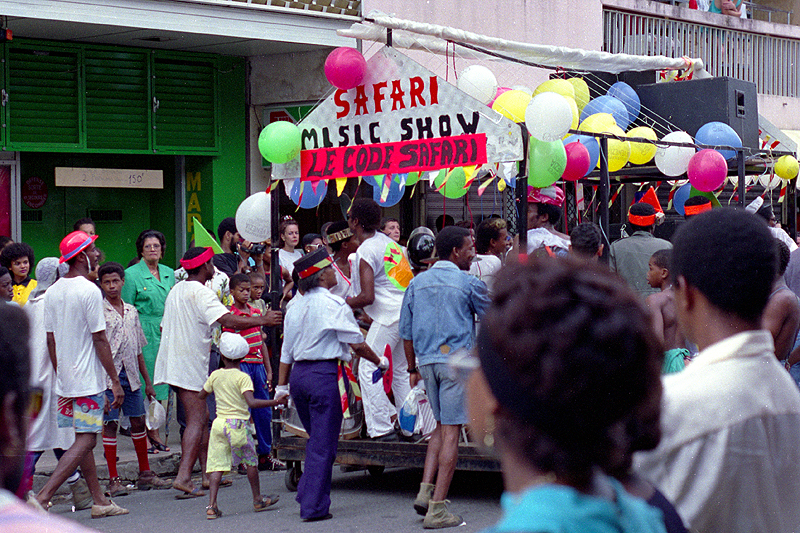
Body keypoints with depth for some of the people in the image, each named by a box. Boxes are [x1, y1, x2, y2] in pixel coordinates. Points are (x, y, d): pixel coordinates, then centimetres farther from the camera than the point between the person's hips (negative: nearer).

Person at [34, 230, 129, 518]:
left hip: (65, 380, 8)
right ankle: (42, 497, -15)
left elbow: (50, 339, 13)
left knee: (83, 439, 13)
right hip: (88, 380, -8)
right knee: (86, 440, -6)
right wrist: (115, 381, -10)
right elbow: (100, 340, -15)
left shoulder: (52, 291, 8)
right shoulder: (89, 291, -14)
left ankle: (100, 500, 18)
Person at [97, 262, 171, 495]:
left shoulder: (131, 311, 15)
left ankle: (145, 474, 18)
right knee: (110, 424, -4)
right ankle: (113, 479, 0)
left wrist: (148, 381, 18)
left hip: (131, 374, 5)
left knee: (139, 422, 8)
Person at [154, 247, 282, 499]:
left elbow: (164, 327, 21)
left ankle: (209, 472, 17)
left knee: (201, 417, 14)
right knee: (197, 419, -9)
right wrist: (263, 320, -17)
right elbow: (229, 321, -25)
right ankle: (183, 477, -16)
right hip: (190, 364, -9)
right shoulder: (201, 293, -15)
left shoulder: (176, 291, 15)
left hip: (172, 361, 9)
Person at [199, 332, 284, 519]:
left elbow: (202, 395, 19)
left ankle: (212, 505, -11)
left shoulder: (215, 375, 6)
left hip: (219, 423, 4)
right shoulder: (243, 378, -9)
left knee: (217, 465, 1)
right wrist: (275, 402, -18)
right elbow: (252, 402, -20)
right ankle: (257, 500, 24)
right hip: (237, 423, -4)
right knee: (251, 461, 13)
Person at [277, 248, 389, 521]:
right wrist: (379, 361, 9)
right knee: (324, 443, -2)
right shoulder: (333, 304, -10)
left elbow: (286, 352, 16)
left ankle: (306, 494, 21)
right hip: (323, 373, -7)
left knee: (317, 438, 21)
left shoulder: (295, 307, 11)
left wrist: (282, 386, 22)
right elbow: (357, 343, -7)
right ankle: (314, 506, -1)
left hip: (298, 374, 7)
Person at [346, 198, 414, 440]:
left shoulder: (365, 252, -12)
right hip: (408, 310, 9)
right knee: (400, 370, 18)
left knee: (368, 370, -4)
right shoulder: (388, 241, 14)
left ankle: (381, 428, -8)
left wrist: (349, 303, 2)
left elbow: (367, 297, -19)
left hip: (389, 315, -9)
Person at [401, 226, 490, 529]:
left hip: (427, 361, 6)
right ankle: (437, 508, -6)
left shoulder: (417, 283, 11)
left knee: (441, 426, 19)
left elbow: (406, 332, 14)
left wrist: (413, 369, 23)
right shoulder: (468, 282, -4)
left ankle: (425, 491, 6)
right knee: (451, 430, -4)